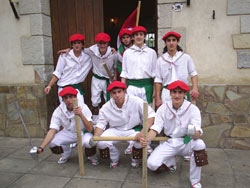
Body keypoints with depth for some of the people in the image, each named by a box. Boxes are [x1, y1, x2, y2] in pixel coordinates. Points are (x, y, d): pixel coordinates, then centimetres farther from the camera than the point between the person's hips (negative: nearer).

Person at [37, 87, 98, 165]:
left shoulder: (83, 107, -24)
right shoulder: (58, 111, -16)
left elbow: (90, 129, -30)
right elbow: (52, 130, -19)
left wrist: (81, 115, -45)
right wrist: (41, 147, -31)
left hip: (83, 132, -3)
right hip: (68, 133, 4)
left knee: (88, 141, -36)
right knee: (52, 142, -21)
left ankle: (92, 157, 1)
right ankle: (67, 154, 12)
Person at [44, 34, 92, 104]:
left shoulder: (87, 56, 1)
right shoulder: (64, 56, -5)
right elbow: (57, 73, -2)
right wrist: (49, 85, -9)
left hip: (77, 88, 2)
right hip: (64, 88, -2)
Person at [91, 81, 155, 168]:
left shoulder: (136, 101, -19)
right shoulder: (106, 108, -10)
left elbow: (151, 115, -20)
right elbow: (100, 125, -4)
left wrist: (143, 132, -34)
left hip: (134, 130, -1)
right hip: (115, 130, 2)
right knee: (101, 142, -26)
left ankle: (135, 159, 5)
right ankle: (114, 158, 11)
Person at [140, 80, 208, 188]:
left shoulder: (193, 109, -13)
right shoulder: (163, 108, -6)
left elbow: (198, 135, -23)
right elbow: (155, 129, -11)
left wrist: (193, 132, -49)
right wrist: (146, 139, -34)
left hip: (185, 142, -1)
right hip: (168, 143, 1)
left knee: (199, 144, -33)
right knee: (152, 164, -21)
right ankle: (170, 161, 15)